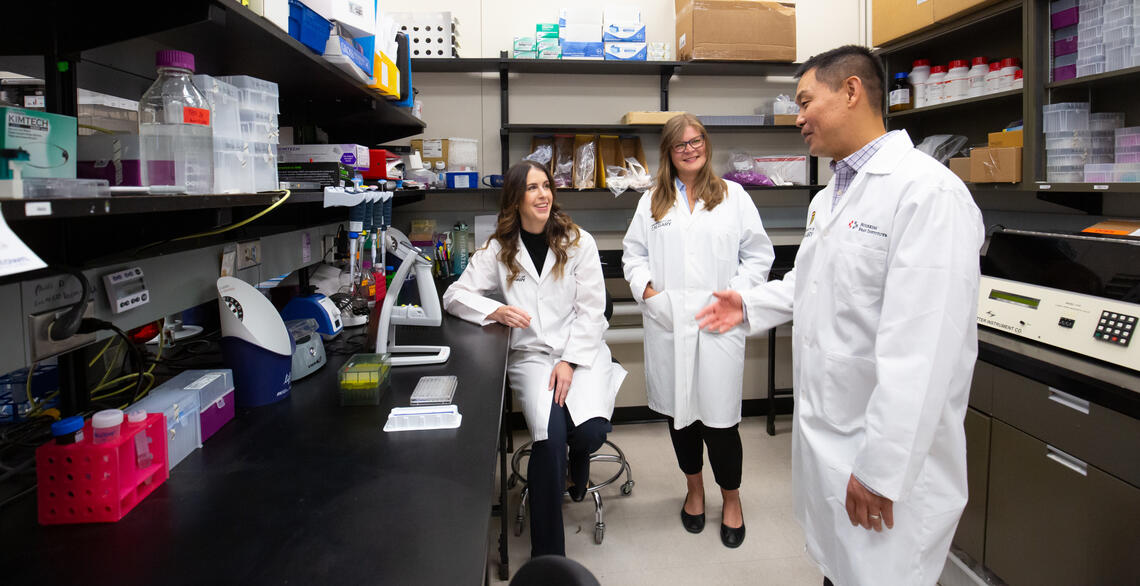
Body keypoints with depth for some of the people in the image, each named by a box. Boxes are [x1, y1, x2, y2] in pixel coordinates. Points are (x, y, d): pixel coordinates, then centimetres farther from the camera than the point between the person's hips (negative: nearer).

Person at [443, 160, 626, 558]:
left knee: (591, 431, -25)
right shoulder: (499, 249, 6)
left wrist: (569, 362, -12)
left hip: (581, 351, 0)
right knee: (551, 436, -26)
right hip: (531, 355, 0)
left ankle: (578, 465, 18)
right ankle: (547, 555, -12)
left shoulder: (578, 242, 3)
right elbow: (454, 296, 7)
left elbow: (591, 310, -1)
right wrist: (495, 311, -12)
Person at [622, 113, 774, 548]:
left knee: (719, 416, 0)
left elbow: (759, 254, 5)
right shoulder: (652, 201, 12)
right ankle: (694, 489, 34)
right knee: (677, 410, 13)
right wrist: (645, 287, -5)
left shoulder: (733, 196, 6)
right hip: (666, 322, 3)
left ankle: (731, 498, 23)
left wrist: (735, 292, -8)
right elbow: (633, 251, 13)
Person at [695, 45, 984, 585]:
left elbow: (923, 353, -27)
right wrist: (750, 305, 14)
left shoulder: (928, 192, -22)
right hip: (821, 434, 9)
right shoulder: (830, 196, 11)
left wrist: (881, 470, -25)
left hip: (890, 456, -9)